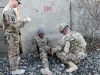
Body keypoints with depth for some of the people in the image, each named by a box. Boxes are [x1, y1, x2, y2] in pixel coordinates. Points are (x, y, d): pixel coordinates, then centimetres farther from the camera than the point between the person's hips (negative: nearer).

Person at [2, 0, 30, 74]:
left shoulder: (10, 10, 12)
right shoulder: (9, 11, -21)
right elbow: (14, 25, -26)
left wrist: (23, 21, 6)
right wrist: (24, 21, -16)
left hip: (13, 35, 10)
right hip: (12, 35, -10)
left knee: (15, 53, 17)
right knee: (14, 53, 1)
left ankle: (15, 68, 27)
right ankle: (14, 70, 13)